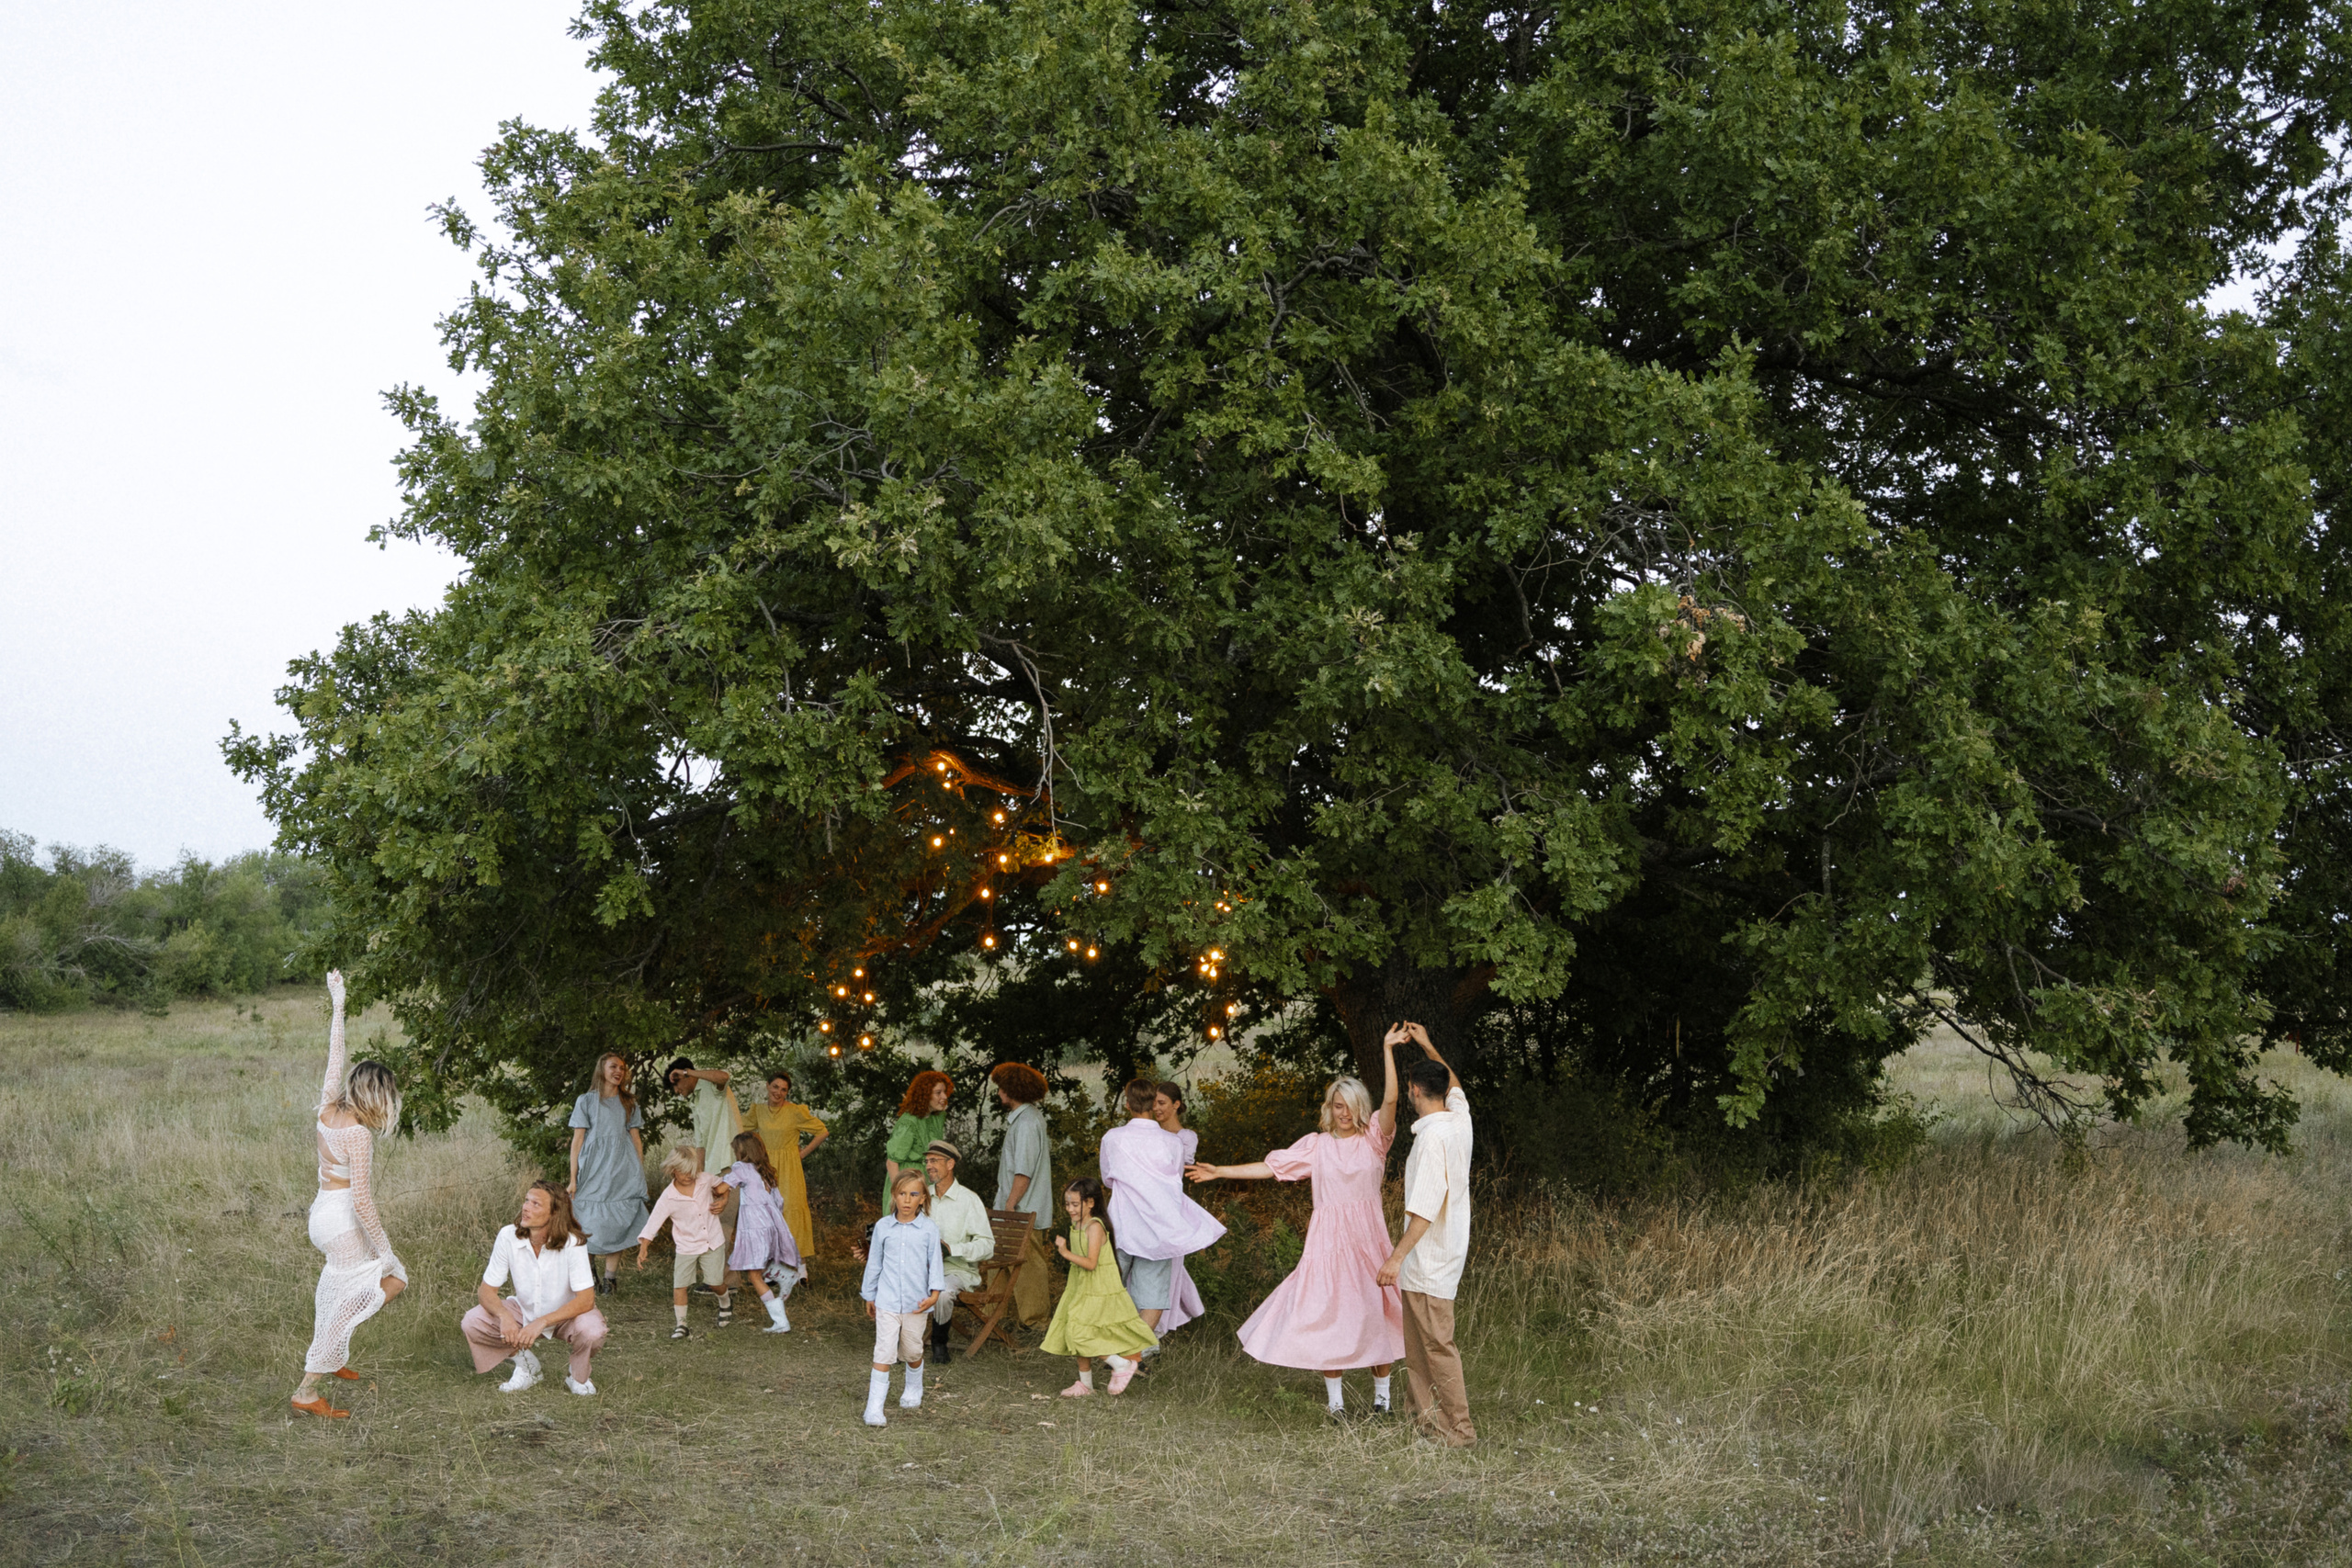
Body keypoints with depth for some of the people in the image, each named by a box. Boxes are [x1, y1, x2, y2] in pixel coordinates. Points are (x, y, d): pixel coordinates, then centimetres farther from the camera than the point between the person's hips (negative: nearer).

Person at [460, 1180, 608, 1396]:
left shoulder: (572, 1243, -26)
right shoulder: (508, 1236, -18)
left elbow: (586, 1299, -29)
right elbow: (486, 1289, -12)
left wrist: (541, 1323, -40)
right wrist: (504, 1316, -34)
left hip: (567, 1315, -3)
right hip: (524, 1311, 3)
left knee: (591, 1331, -35)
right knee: (471, 1324, -19)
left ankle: (578, 1376, 0)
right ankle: (526, 1364, 6)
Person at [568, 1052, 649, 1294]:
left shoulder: (628, 1103, 15)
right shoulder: (586, 1101, 6)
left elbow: (636, 1138, 14)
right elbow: (577, 1141, 3)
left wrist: (641, 1174, 7)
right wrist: (573, 1179, -2)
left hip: (623, 1173, 2)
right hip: (593, 1171, -2)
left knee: (617, 1225, -3)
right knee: (591, 1224, -8)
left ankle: (610, 1278, 1)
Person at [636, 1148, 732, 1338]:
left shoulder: (705, 1179, -10)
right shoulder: (668, 1198, -18)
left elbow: (721, 1185, 14)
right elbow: (653, 1224, -19)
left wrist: (723, 1201, -4)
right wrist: (643, 1249, -30)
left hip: (713, 1241, 1)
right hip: (687, 1247, -1)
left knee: (715, 1282, 5)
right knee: (679, 1285, -4)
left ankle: (726, 1303, 38)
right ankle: (681, 1324, 12)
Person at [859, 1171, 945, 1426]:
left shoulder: (929, 1229, -3)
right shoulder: (883, 1226, 0)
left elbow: (935, 1262, -2)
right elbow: (874, 1263, 9)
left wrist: (934, 1294, -14)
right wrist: (869, 1295, 14)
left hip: (917, 1302, 1)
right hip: (887, 1300, 0)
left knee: (912, 1351, 15)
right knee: (884, 1352, -9)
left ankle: (913, 1391, 41)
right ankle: (874, 1407, -7)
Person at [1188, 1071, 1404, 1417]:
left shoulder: (1373, 1138, 2)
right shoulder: (1317, 1145, 5)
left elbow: (1390, 1100, -13)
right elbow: (1271, 1167, 6)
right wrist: (1219, 1172, 3)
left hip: (1368, 1239, -1)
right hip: (1328, 1241, 1)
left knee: (1377, 1311, 1)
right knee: (1327, 1313, -1)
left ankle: (1381, 1395, 16)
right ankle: (1334, 1398, 10)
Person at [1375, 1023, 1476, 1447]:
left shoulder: (1433, 1135, -20)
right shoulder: (1460, 1120, 6)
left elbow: (1426, 1205, -25)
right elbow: (1453, 1084, 31)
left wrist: (1398, 1255, -24)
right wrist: (1427, 1046, 32)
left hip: (1429, 1260, -9)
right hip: (1444, 1253, 9)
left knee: (1437, 1345, -4)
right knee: (1417, 1344, 17)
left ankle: (1459, 1428, 1)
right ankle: (1421, 1415, 23)